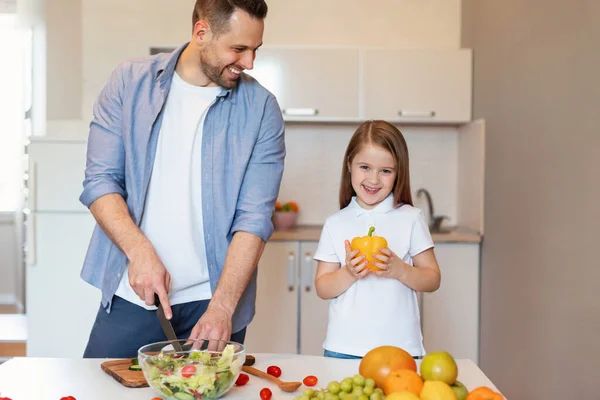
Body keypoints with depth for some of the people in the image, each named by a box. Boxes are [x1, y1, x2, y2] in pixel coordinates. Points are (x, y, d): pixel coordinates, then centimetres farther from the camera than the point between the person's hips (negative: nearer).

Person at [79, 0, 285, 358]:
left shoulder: (261, 108, -4)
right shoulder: (130, 82, 0)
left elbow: (255, 218, -9)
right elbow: (100, 180, -3)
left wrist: (221, 307, -18)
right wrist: (140, 252, -18)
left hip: (210, 303, -1)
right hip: (129, 298, 1)